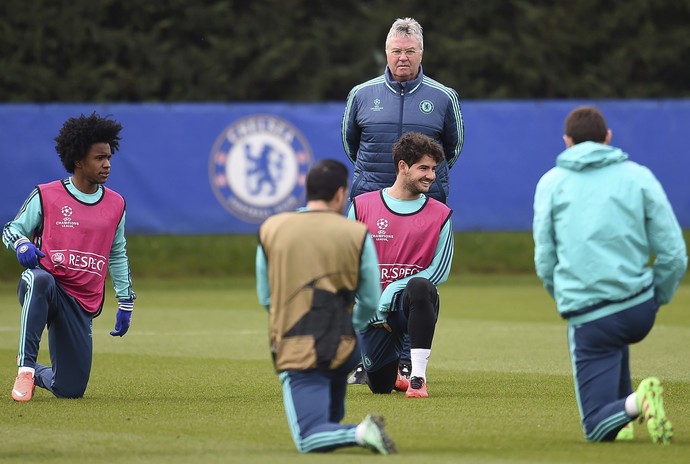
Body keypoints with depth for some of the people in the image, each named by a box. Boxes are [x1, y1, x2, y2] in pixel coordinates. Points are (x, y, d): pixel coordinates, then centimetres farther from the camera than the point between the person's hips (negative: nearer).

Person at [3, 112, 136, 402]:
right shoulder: (46, 196, -2)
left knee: (70, 389, -2)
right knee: (39, 279, -43)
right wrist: (22, 245, -19)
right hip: (48, 288, -4)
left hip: (83, 304, 4)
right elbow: (11, 230, 4)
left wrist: (125, 303, 18)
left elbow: (118, 256, 20)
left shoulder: (115, 205, 11)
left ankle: (37, 374, 35)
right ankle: (25, 366, -33)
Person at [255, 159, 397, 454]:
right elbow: (370, 303, 5)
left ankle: (358, 433, -30)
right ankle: (332, 425, 37)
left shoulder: (270, 230, 3)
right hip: (342, 346, 2)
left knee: (308, 440, -3)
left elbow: (265, 298, 10)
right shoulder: (357, 234, -1)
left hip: (293, 350, -1)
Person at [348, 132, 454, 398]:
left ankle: (418, 377, -35)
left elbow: (440, 271, -4)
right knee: (380, 385, -4)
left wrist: (394, 290, -15)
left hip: (411, 305, -1)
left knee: (420, 287, -38)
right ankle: (392, 368, 37)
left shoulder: (440, 215, 3)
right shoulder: (362, 206, 3)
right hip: (372, 309, 1)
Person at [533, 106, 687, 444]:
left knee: (597, 429, 0)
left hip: (588, 319, -3)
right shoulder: (639, 176, 5)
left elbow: (545, 263, 5)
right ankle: (625, 414, 30)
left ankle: (634, 404, -29)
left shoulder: (550, 184, 6)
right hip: (640, 309, 3)